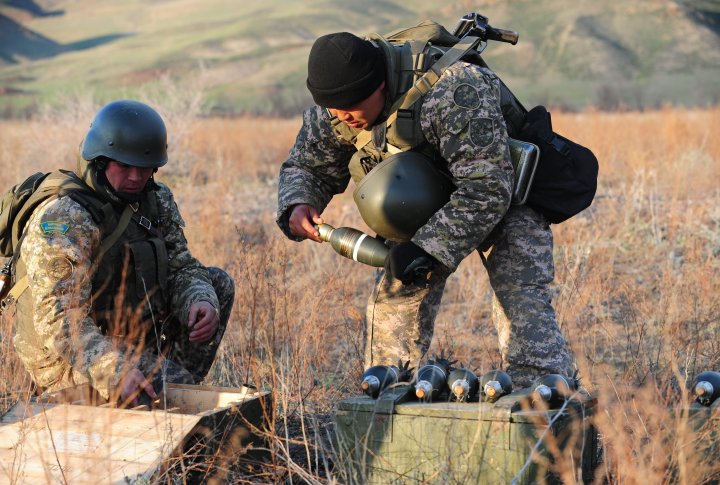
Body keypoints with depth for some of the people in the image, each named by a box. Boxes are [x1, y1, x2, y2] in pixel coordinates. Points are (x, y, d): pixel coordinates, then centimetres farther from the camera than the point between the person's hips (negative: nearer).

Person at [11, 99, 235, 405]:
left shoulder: (155, 201, 5)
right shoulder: (62, 219, -22)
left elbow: (181, 267, 7)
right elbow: (59, 321, -30)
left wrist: (201, 302, -19)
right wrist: (114, 372, -44)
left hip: (135, 340, 9)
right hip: (74, 364, -9)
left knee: (218, 283, 10)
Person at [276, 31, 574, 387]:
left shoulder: (452, 92, -39)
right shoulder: (331, 109, -17)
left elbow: (487, 189, -39)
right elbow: (305, 166, 0)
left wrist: (426, 248, -43)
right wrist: (297, 204, -24)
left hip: (503, 196, -6)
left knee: (522, 303, -19)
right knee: (392, 300, -3)